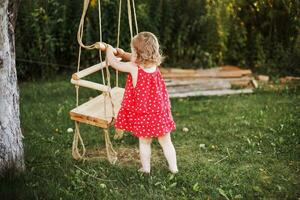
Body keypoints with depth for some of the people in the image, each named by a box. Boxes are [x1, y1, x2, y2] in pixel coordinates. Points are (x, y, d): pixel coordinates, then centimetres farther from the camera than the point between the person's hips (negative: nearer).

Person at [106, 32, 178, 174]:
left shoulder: (133, 69, -18)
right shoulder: (155, 66, -2)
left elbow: (113, 62, -5)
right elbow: (137, 60, 20)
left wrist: (109, 50, 13)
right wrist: (123, 54, 19)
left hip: (142, 114, -4)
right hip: (160, 112, 4)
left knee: (144, 142, 12)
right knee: (166, 142, 13)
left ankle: (146, 169, 24)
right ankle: (174, 168, 20)